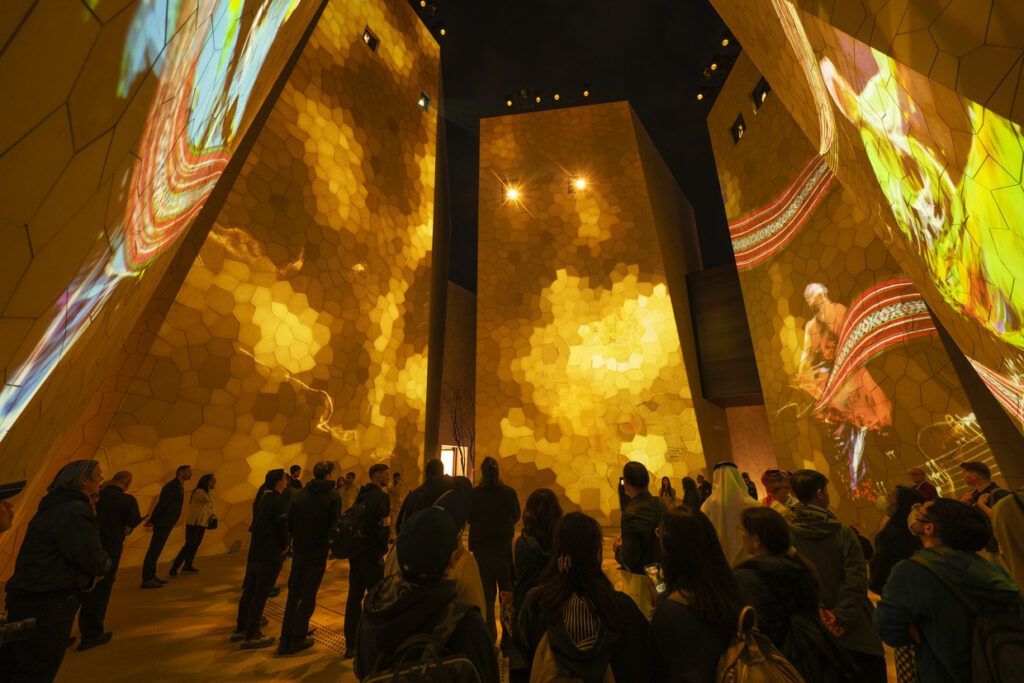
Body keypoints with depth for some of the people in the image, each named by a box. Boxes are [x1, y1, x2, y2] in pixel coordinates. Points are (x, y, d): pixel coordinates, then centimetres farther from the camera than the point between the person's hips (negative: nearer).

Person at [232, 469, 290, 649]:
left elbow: (256, 526, 15)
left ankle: (240, 629, 30)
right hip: (270, 556, -9)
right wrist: (284, 546, 0)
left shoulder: (264, 499, 8)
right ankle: (251, 636, 10)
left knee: (249, 592, 18)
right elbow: (283, 527, -20)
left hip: (255, 553, 9)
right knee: (260, 595, 1)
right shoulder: (278, 501, -20)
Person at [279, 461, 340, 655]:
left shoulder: (299, 495, -3)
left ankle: (285, 639, 25)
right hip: (319, 552, -4)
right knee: (308, 595, 10)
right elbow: (334, 524, -13)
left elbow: (289, 524, 0)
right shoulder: (333, 495, -15)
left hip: (298, 551, 4)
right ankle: (297, 639, 19)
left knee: (293, 594, 19)